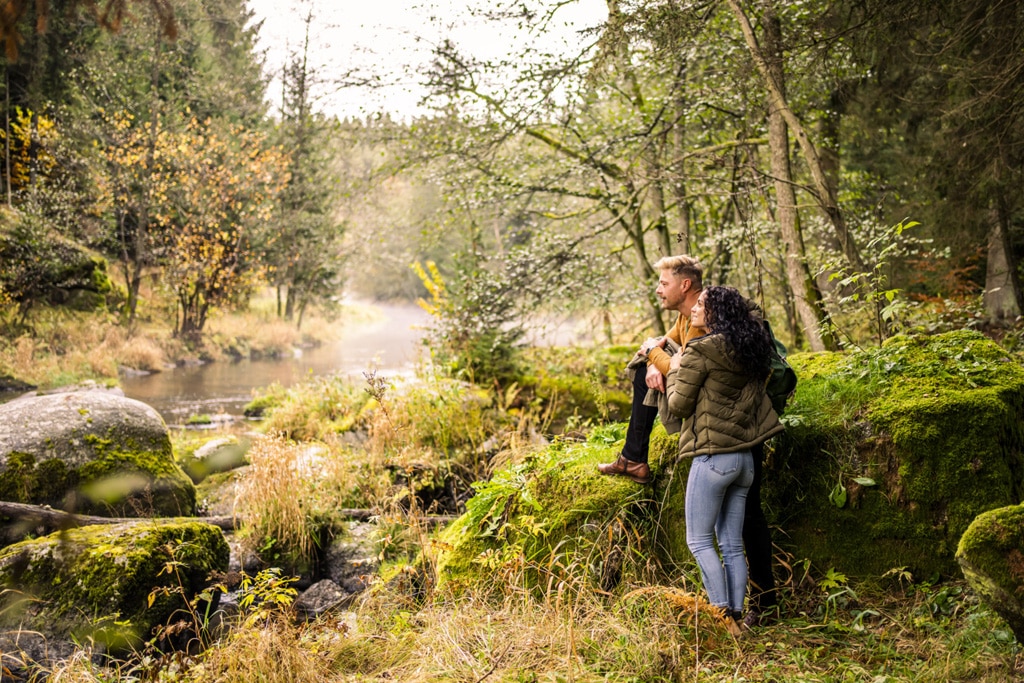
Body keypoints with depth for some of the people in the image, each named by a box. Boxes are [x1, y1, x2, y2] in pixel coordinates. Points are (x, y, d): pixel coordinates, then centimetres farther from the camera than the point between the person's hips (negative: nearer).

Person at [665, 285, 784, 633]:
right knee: (732, 545, 11)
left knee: (699, 540, -1)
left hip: (713, 456, -8)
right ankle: (736, 616, 11)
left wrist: (673, 371, 10)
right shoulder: (748, 351, 11)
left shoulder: (700, 351, -11)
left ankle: (723, 615, -6)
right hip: (745, 457, 8)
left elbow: (679, 405, -7)